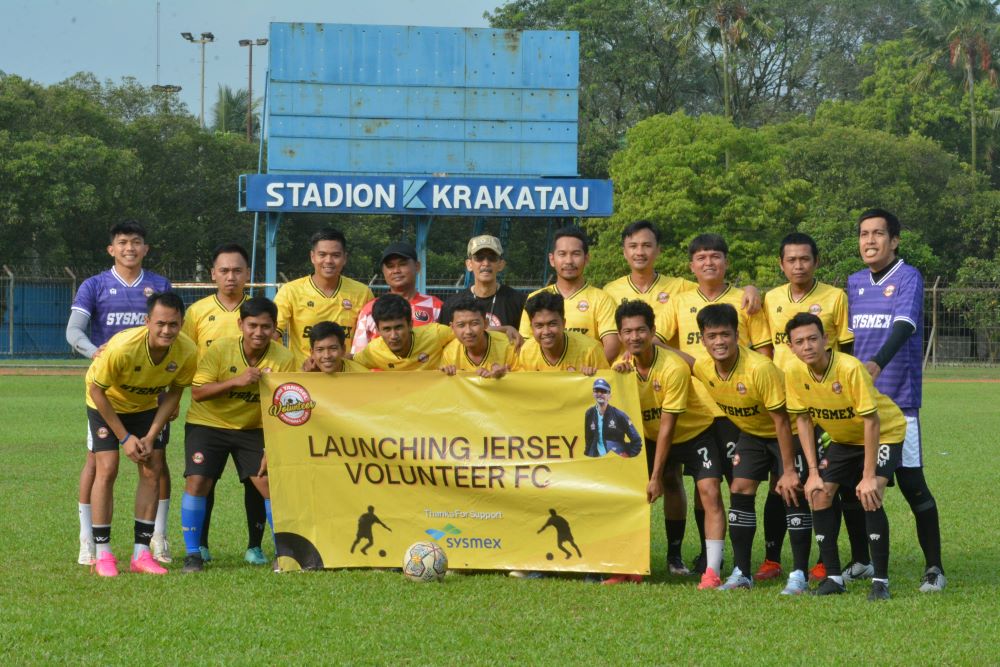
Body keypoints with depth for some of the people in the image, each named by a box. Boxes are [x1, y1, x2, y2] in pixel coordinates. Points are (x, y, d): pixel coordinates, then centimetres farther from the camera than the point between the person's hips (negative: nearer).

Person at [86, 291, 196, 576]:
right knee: (107, 469, -14)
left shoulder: (187, 352, -26)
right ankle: (102, 555, -8)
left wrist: (152, 436, -14)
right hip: (107, 403, -4)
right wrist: (124, 438, -21)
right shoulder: (122, 347, -38)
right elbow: (96, 390, -24)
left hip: (146, 406, 4)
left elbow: (174, 392, -7)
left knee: (152, 471, -5)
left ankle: (142, 553, 2)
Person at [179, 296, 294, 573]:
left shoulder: (283, 359, -15)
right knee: (197, 481, -14)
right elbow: (197, 392, -21)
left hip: (253, 428, 1)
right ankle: (193, 554, -1)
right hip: (207, 424, -1)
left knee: (270, 482, -10)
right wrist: (236, 381, -33)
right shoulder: (220, 350, -18)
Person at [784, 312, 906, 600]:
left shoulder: (850, 368, -33)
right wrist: (813, 472, -7)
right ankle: (833, 576, 6)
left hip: (884, 433, -6)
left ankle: (881, 580, -15)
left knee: (869, 497, -23)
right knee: (819, 495, -6)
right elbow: (803, 419, -4)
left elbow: (871, 421, -29)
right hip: (843, 439, 6)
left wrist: (869, 477, -29)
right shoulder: (794, 374, -16)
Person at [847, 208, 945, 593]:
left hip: (898, 400, -6)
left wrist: (878, 364, -38)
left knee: (912, 484, -7)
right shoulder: (853, 283, 13)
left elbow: (903, 326, -22)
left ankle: (934, 567, 1)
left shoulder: (908, 279, -6)